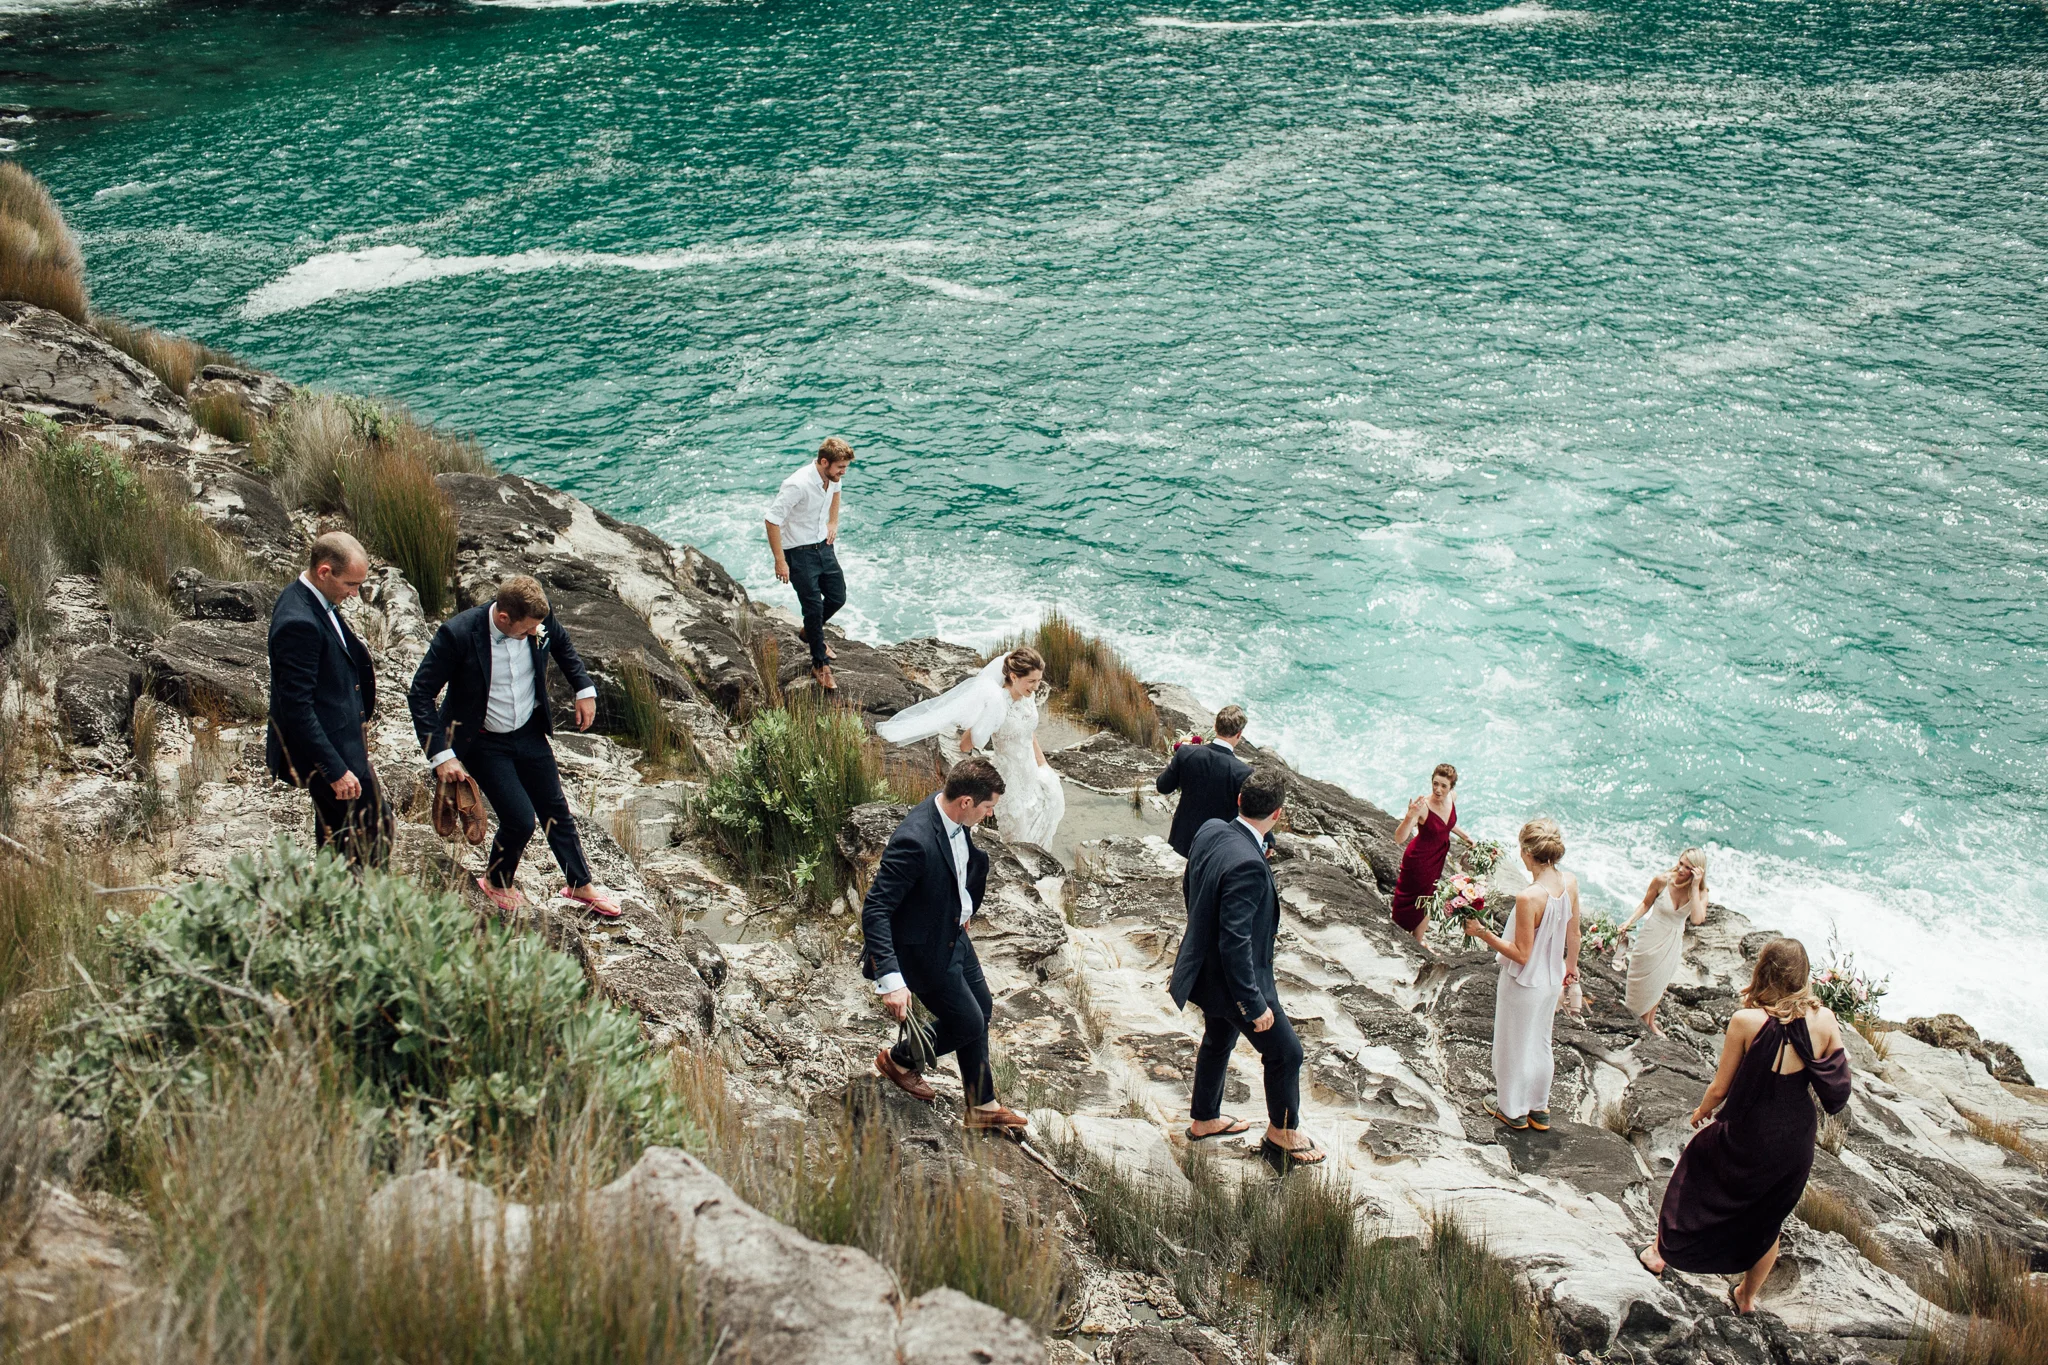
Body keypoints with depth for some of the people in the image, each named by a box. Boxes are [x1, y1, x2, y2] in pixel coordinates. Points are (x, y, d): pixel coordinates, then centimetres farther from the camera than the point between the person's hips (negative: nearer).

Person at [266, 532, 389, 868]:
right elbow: (296, 707, -27)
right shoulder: (299, 622, -26)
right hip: (324, 751, -10)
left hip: (337, 744, 10)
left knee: (338, 839, 20)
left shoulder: (314, 602, 5)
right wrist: (336, 770, -25)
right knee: (375, 831, -4)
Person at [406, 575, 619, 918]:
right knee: (520, 820, -9)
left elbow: (562, 645, 9)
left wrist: (585, 689, 4)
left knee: (555, 810, 14)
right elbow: (421, 694, -21)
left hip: (529, 732, 5)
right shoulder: (457, 634, -29)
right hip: (483, 743, -4)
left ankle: (581, 886, 35)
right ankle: (496, 883, 22)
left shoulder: (540, 621, -17)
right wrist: (440, 755, -25)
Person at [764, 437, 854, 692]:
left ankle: (811, 633, 42)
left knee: (837, 597, 14)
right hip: (799, 553, -7)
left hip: (823, 545, 7)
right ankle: (820, 665, 11)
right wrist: (780, 561, -23)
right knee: (814, 608, -3)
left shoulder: (832, 477, -7)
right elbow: (772, 520, -26)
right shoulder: (798, 485, -30)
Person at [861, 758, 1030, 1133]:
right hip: (924, 948, -9)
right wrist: (890, 979, -38)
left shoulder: (950, 813, -10)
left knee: (982, 1008, 19)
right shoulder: (915, 841, -36)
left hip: (954, 933, 9)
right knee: (968, 1022, 5)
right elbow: (874, 910, -35)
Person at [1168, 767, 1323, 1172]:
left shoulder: (1210, 831, -9)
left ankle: (1204, 1119, 49)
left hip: (1204, 966, 9)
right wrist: (1255, 1004, -23)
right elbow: (1235, 943, -32)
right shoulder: (1247, 865, -35)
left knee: (1218, 1039, 30)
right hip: (1232, 981, -9)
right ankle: (1283, 1133, 34)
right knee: (1285, 1052, 13)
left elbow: (1188, 888, 9)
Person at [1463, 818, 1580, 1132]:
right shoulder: (1570, 882, -12)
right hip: (1552, 981, 7)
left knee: (1513, 1045, 17)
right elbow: (1573, 934, 3)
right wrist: (1571, 965, 19)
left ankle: (1513, 1110, 38)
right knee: (1540, 1042, 26)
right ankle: (1539, 1108, 44)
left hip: (1523, 985, -7)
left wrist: (1483, 933, -22)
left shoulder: (1529, 898, -34)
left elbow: (1521, 954, -26)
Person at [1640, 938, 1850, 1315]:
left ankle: (1662, 1252, 43)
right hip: (1796, 1139, 3)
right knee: (1767, 1221, 24)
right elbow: (1836, 1092, -7)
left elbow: (1720, 1088, -11)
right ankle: (1747, 1297, 44)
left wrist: (1701, 1112, 8)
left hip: (1745, 1136, -3)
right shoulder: (1824, 1021, -15)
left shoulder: (1746, 1020, -22)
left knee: (1696, 1165, 27)